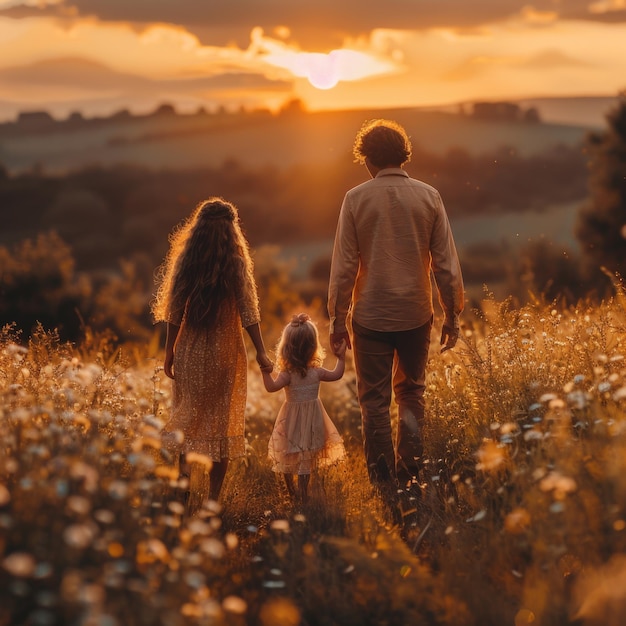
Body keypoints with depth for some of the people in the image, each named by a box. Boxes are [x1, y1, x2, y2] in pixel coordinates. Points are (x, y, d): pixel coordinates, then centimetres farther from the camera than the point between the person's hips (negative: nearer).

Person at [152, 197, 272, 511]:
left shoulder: (185, 261, -2)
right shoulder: (236, 263, -7)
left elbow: (174, 311, -1)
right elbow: (248, 312, -9)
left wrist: (169, 351, 8)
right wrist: (261, 352, -5)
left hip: (190, 351, 1)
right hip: (225, 352, -1)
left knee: (189, 415, 14)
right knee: (221, 421, 8)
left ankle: (187, 472, 0)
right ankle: (213, 496, 12)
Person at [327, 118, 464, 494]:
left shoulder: (356, 199, -6)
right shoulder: (428, 196, -2)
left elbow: (344, 266, -6)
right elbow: (447, 263, -2)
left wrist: (338, 319, 2)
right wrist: (452, 316, 7)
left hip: (370, 318, -2)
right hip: (416, 315, 2)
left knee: (375, 401, 9)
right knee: (411, 393, 18)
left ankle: (384, 483, 11)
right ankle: (411, 476, 14)